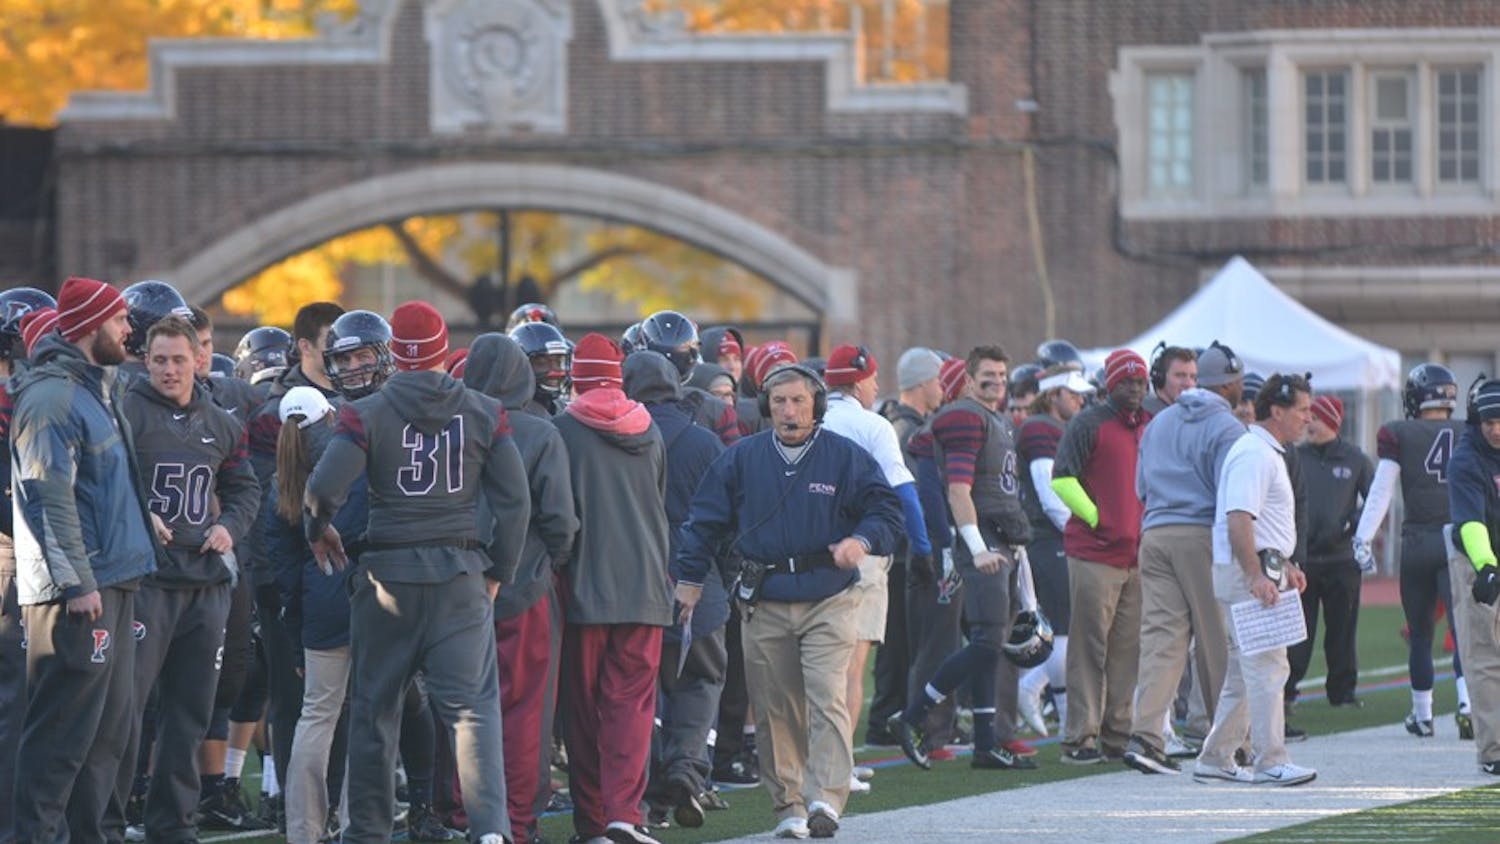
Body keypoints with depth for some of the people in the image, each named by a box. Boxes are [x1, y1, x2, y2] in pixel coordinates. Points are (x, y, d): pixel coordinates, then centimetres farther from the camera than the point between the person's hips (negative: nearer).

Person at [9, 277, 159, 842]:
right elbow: (50, 496, -19)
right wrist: (77, 581, -22)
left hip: (113, 580, 10)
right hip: (76, 588, -10)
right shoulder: (51, 397, -14)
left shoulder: (101, 389, 19)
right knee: (65, 728, -10)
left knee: (111, 722, 14)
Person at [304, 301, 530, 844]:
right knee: (472, 705, -3)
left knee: (374, 708, 12)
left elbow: (324, 488, -14)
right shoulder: (484, 415, 0)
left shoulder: (368, 414, -6)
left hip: (389, 571, 0)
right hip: (461, 573, 0)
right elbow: (514, 503, 1)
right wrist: (498, 571, 13)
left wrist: (318, 531, 8)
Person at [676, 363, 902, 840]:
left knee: (827, 699, -15)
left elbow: (885, 511, 5)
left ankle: (825, 798, -20)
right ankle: (788, 805, 9)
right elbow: (706, 522, 13)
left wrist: (861, 541, -15)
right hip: (765, 603, 2)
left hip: (828, 601, -2)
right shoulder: (742, 460, 9)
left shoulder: (846, 458, 3)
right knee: (775, 711, 2)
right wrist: (689, 579, 8)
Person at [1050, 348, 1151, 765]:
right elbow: (1062, 478, -10)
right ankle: (1080, 737, -4)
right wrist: (1095, 517, -13)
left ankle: (1118, 735, 14)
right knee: (1090, 647, -5)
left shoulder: (1151, 428, 15)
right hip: (1094, 554, -7)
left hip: (1138, 555, 7)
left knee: (1129, 648, 8)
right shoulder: (1090, 424, -5)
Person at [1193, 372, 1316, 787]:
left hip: (1260, 571, 11)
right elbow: (1238, 520, -24)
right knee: (1267, 667, -10)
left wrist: (1284, 566, 26)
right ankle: (1270, 762, -10)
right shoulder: (1253, 454, -15)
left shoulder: (1268, 453, 19)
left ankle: (1215, 760, 19)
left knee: (1244, 671, 14)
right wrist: (1257, 577, -28)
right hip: (1247, 571, -11)